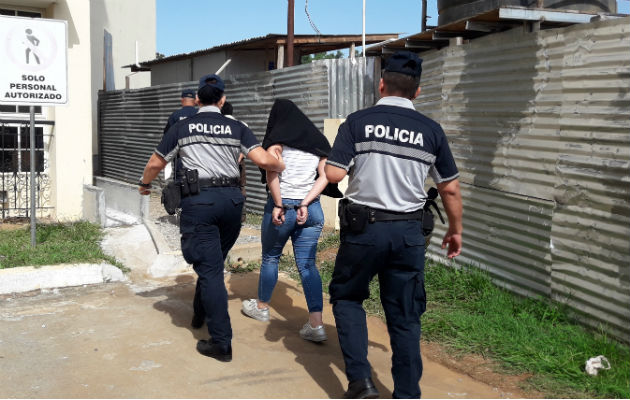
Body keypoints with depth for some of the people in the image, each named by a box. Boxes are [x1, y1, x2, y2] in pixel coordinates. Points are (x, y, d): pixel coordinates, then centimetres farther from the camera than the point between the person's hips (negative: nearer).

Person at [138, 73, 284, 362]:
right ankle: (201, 313, 39)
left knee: (210, 270, -2)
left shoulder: (181, 128, 6)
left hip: (198, 200, -2)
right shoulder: (237, 128, 7)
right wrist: (281, 166, 19)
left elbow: (155, 164, 15)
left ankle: (221, 343, -3)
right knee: (214, 263, 21)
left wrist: (144, 184, 35)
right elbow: (263, 160, -3)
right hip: (231, 198, 3)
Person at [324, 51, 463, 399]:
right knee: (405, 316, 12)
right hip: (408, 232, 2)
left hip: (364, 227, -2)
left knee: (346, 296, 19)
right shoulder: (431, 131, 2)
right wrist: (456, 230, 19)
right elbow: (450, 189, 5)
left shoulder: (358, 122, -4)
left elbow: (333, 174, -10)